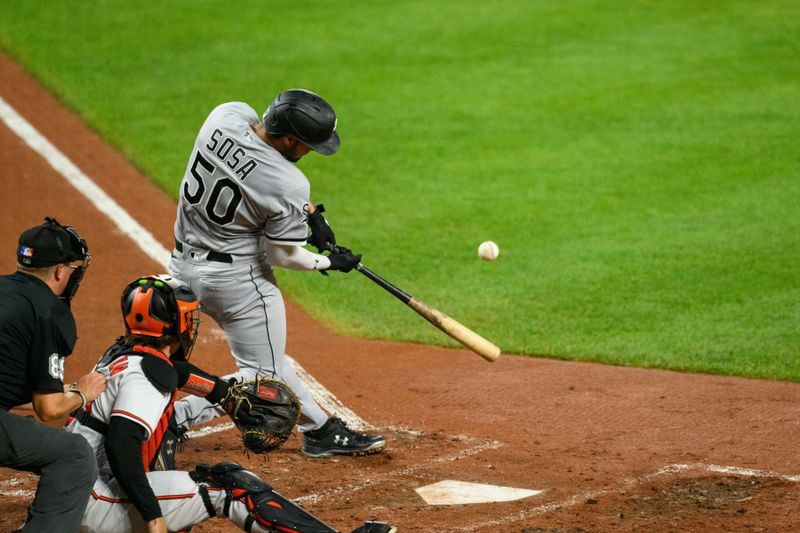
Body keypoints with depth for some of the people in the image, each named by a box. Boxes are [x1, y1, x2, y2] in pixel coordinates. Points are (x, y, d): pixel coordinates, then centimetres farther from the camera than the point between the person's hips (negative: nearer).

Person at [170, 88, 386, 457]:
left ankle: (319, 428, 35)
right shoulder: (289, 186, -28)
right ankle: (175, 418, -6)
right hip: (236, 278, -9)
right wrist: (329, 262, 5)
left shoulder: (227, 116, -11)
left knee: (266, 355, 22)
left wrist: (308, 210, 6)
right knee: (261, 374, 7)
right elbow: (283, 255, -14)